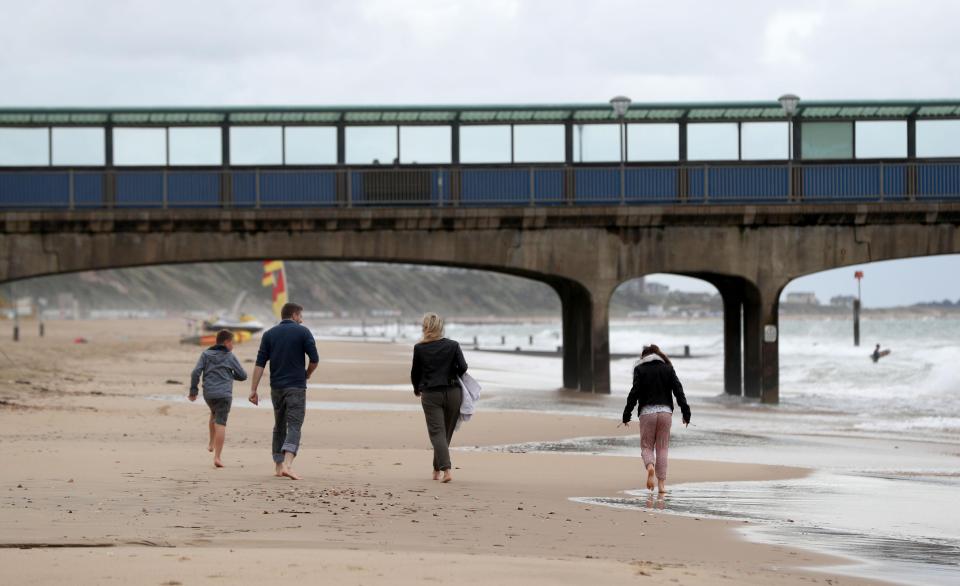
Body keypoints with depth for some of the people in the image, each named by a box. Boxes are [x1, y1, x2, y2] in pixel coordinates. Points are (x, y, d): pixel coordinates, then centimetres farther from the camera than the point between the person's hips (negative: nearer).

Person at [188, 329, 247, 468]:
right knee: (221, 424, -6)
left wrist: (193, 390, 6)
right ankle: (217, 457, -13)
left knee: (214, 414, 33)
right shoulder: (230, 357, 2)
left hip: (208, 394, 4)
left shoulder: (206, 354, 8)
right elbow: (243, 376, 6)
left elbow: (196, 372, -1)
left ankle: (212, 444, 37)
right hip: (224, 394, -4)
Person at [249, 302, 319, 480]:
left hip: (276, 387, 4)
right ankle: (287, 465, -25)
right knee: (294, 426, -8)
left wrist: (253, 389, 0)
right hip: (296, 386, -4)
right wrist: (306, 375, 15)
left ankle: (278, 466, 18)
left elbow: (260, 363, 1)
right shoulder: (303, 332, -2)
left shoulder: (269, 334, 7)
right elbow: (314, 359, -6)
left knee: (279, 427, 16)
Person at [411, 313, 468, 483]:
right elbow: (463, 367, -8)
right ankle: (437, 470, 24)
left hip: (430, 394, -2)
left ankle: (446, 469, -21)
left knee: (437, 432, -3)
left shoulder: (419, 348, -3)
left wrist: (417, 390, 25)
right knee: (446, 433, 14)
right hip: (453, 392, 2)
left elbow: (415, 373, 6)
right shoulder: (453, 346, -1)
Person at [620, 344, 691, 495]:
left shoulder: (640, 369, 2)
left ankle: (650, 466, -25)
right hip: (665, 411, 2)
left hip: (647, 412, -2)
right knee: (662, 447, 7)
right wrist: (686, 413, 4)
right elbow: (678, 390, 3)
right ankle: (661, 484, 2)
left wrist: (627, 415, -3)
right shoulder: (668, 368, 9)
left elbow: (634, 392, -5)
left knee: (646, 446, 7)